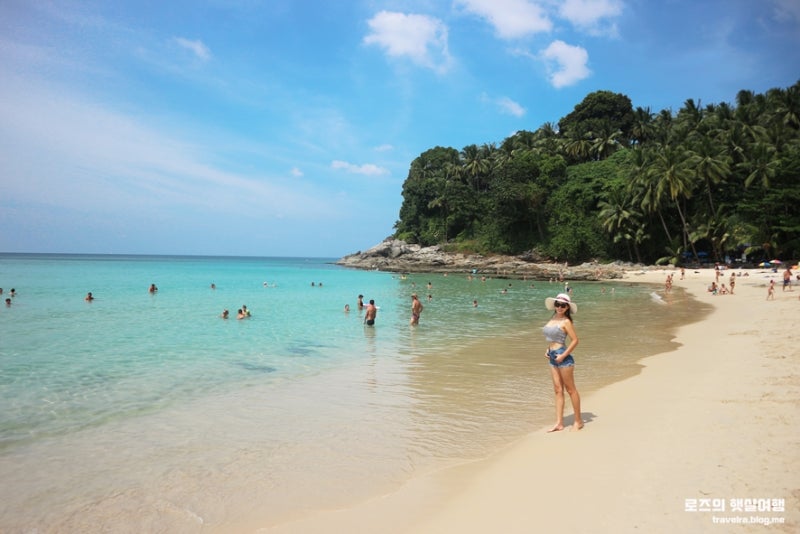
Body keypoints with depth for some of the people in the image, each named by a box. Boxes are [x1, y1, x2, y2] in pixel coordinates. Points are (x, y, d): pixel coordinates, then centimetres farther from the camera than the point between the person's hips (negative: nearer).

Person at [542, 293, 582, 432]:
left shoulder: (566, 322, -10)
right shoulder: (553, 318, 12)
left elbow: (575, 340, -14)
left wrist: (563, 355, -17)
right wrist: (548, 350, 11)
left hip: (563, 357, -8)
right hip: (553, 358, 8)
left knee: (570, 389, 3)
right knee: (558, 390, 8)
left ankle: (578, 421, 16)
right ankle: (559, 423, 11)